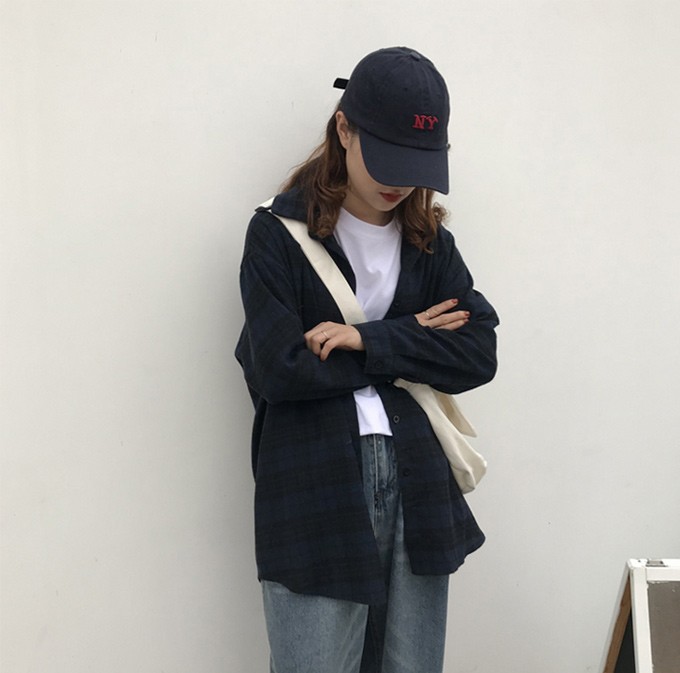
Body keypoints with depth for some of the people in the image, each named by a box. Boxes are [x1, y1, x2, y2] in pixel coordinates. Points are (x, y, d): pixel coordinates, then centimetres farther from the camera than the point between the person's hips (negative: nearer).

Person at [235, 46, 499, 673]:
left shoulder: (430, 242, 13)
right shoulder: (279, 233, 0)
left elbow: (480, 355, 0)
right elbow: (277, 369, -12)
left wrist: (368, 340, -12)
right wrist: (410, 339, -5)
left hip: (417, 488, 4)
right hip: (316, 496, -3)